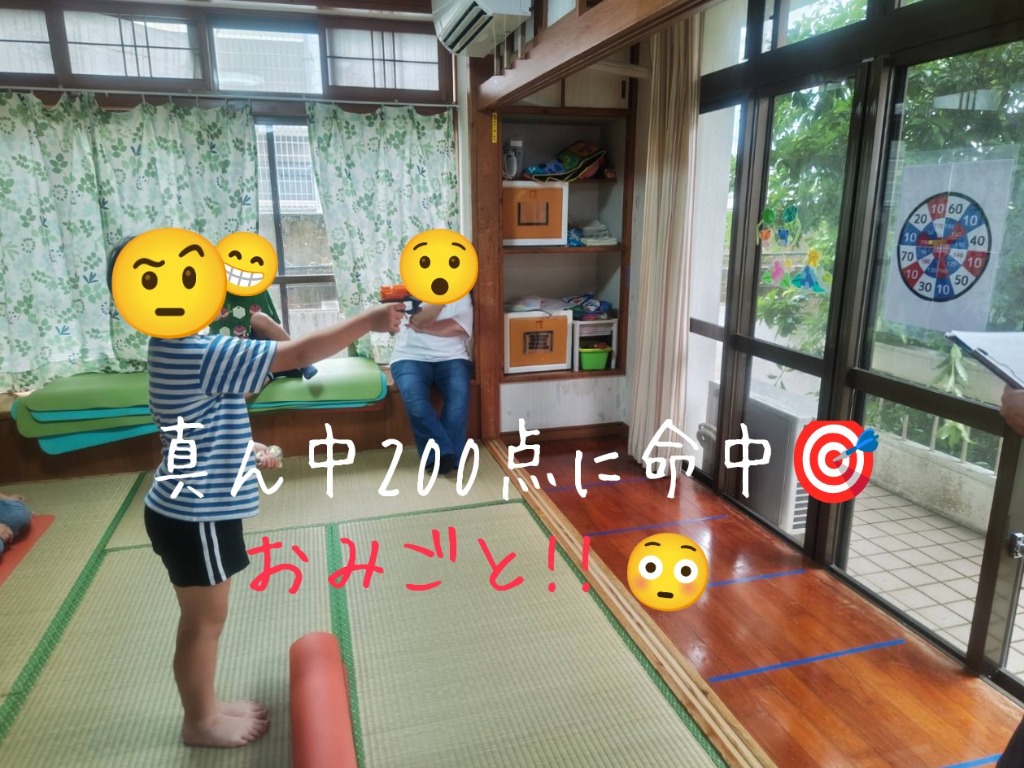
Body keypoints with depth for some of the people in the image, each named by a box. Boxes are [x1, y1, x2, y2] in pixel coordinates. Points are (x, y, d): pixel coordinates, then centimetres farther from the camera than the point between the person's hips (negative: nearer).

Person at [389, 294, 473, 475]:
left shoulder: (463, 296, 10)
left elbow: (459, 328, -7)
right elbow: (420, 319, -17)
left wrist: (421, 327, -8)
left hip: (451, 358, 1)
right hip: (411, 357, -1)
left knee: (459, 399, -29)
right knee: (415, 400, -31)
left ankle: (440, 456, -18)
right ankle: (444, 453, -22)